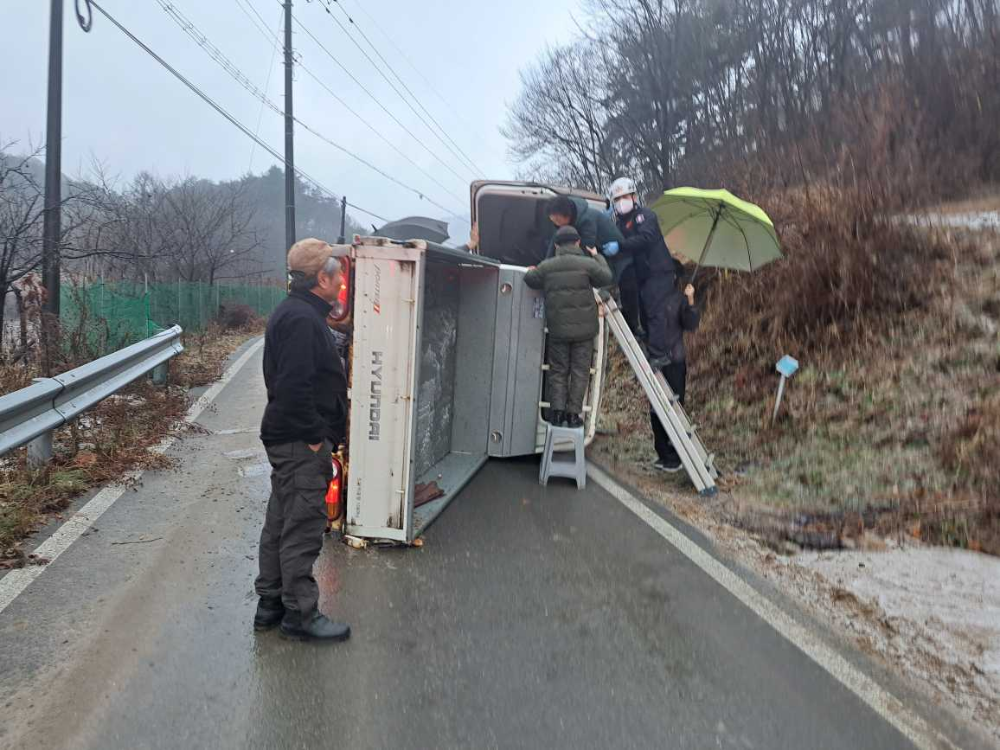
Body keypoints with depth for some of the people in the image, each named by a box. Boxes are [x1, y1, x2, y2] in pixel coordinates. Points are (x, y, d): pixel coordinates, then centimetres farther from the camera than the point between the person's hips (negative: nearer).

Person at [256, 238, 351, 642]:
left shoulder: (295, 312, 15)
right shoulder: (301, 318, -19)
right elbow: (294, 386, -27)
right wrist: (314, 438, -19)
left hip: (288, 440, 11)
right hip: (301, 442, -11)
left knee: (282, 522, 17)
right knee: (303, 526, -2)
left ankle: (271, 603, 29)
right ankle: (300, 612, 10)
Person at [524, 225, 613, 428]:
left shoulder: (547, 266, 2)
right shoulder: (587, 264, -6)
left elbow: (530, 279, 13)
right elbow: (607, 277, 4)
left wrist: (531, 270, 36)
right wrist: (598, 256, 18)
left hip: (557, 329, 2)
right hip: (584, 328, -2)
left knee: (558, 371, 11)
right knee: (580, 372, 5)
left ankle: (557, 411, 5)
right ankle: (573, 413, 4)